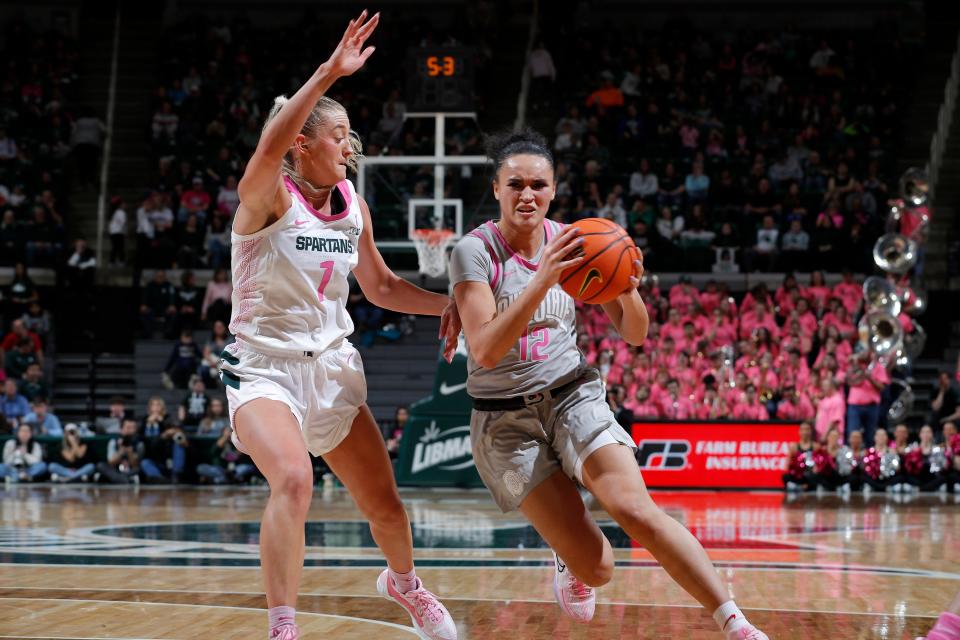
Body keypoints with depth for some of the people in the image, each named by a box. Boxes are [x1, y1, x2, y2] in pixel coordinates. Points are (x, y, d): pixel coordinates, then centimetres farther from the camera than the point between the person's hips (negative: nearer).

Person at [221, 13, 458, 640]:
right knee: (294, 479, -32)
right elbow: (271, 143, -38)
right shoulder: (268, 197, -15)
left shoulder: (354, 207, 3)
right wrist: (330, 72, -48)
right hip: (265, 369, -6)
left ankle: (404, 582, 45)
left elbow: (381, 286, 16)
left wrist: (446, 303, -1)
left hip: (333, 367, 6)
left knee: (385, 504, 12)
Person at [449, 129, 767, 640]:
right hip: (505, 419, -2)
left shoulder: (570, 242, 1)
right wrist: (543, 280, -33)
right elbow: (485, 351, -23)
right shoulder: (475, 251, -10)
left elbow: (635, 335, 4)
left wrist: (628, 291, -19)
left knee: (636, 510, -25)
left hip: (572, 396, 2)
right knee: (597, 569, -11)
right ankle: (569, 562, 27)